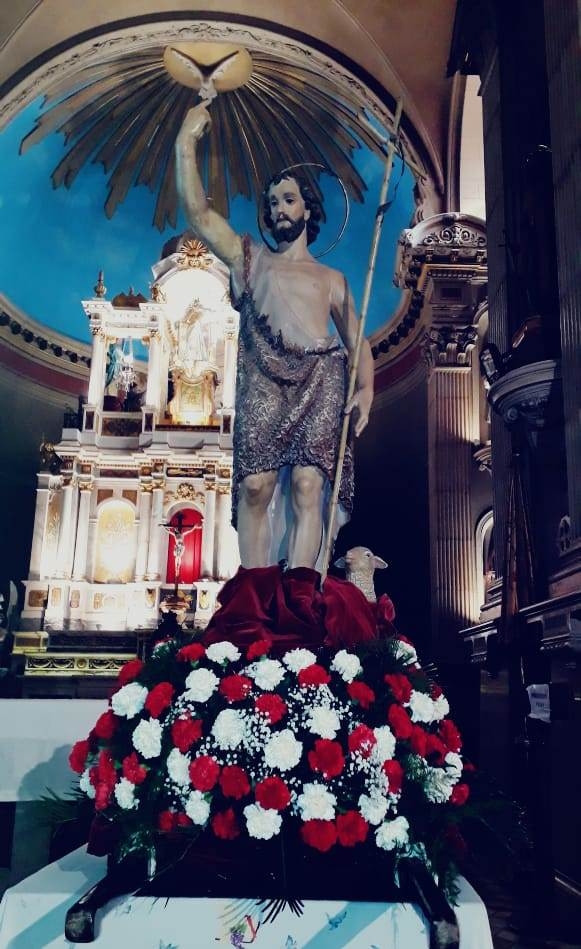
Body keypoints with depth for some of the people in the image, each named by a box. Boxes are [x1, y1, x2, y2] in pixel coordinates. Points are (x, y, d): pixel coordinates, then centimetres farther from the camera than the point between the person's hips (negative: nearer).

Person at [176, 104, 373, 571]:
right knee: (255, 487, -14)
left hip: (319, 379, 0)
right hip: (263, 379, 0)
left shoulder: (331, 279, 25)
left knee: (308, 488, -13)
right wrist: (187, 144, 10)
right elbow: (198, 210, 15)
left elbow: (358, 340, 18)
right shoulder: (249, 258, 25)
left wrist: (365, 389, 0)